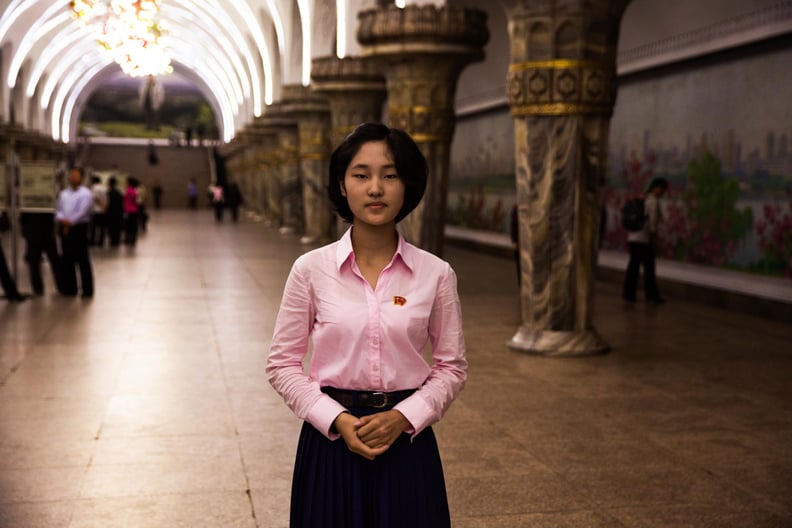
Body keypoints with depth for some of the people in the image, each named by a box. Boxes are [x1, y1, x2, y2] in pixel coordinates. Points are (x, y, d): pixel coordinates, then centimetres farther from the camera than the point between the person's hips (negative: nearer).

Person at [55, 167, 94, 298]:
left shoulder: (86, 194, -3)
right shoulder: (63, 194, 15)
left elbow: (82, 212, -12)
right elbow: (58, 210, 8)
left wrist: (69, 222, -16)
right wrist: (62, 219, -11)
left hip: (79, 228, -6)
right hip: (65, 229, 6)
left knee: (83, 260, -4)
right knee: (67, 260, 8)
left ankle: (87, 290, 0)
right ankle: (70, 288, 16)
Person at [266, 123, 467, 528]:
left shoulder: (436, 274, -3)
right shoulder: (311, 270, -4)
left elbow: (452, 366, 3)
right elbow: (282, 363, 0)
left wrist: (403, 417, -12)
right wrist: (337, 420, -12)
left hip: (406, 438, 1)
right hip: (331, 436, 0)